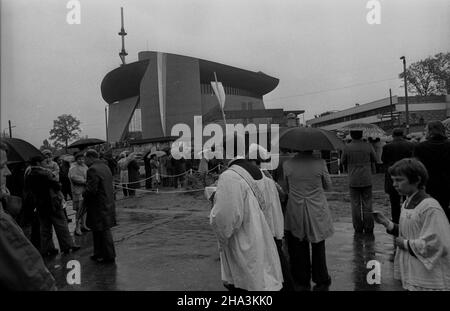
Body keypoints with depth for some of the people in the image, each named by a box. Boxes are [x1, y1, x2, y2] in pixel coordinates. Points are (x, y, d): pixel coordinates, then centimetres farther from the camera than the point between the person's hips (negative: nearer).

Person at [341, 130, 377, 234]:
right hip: (367, 180, 1)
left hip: (353, 181, -1)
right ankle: (368, 228, 12)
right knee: (367, 204, 8)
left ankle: (358, 228, 11)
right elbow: (375, 160, 6)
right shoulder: (368, 146, -5)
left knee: (355, 205, 7)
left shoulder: (347, 147, -8)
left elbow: (343, 162, 2)